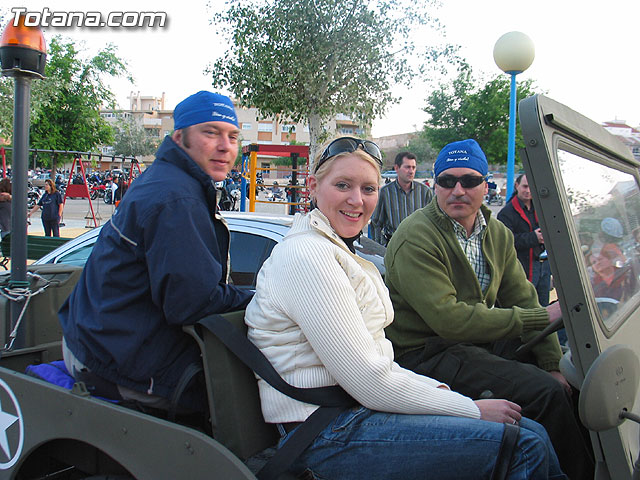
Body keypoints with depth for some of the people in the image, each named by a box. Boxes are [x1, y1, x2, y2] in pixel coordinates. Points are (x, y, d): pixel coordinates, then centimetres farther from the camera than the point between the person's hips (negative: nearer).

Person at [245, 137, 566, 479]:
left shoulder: (340, 252, 15)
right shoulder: (305, 255, -16)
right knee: (525, 448, -11)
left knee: (533, 432, 4)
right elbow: (368, 381, -19)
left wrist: (438, 389, 2)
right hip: (330, 437, -9)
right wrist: (471, 409, -10)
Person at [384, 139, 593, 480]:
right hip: (428, 354, -8)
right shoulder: (415, 238, -19)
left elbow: (522, 298, 9)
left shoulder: (498, 234, 9)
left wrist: (552, 366, -3)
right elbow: (449, 319, -26)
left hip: (484, 340, 8)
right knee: (546, 392, -20)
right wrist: (542, 317, -21)